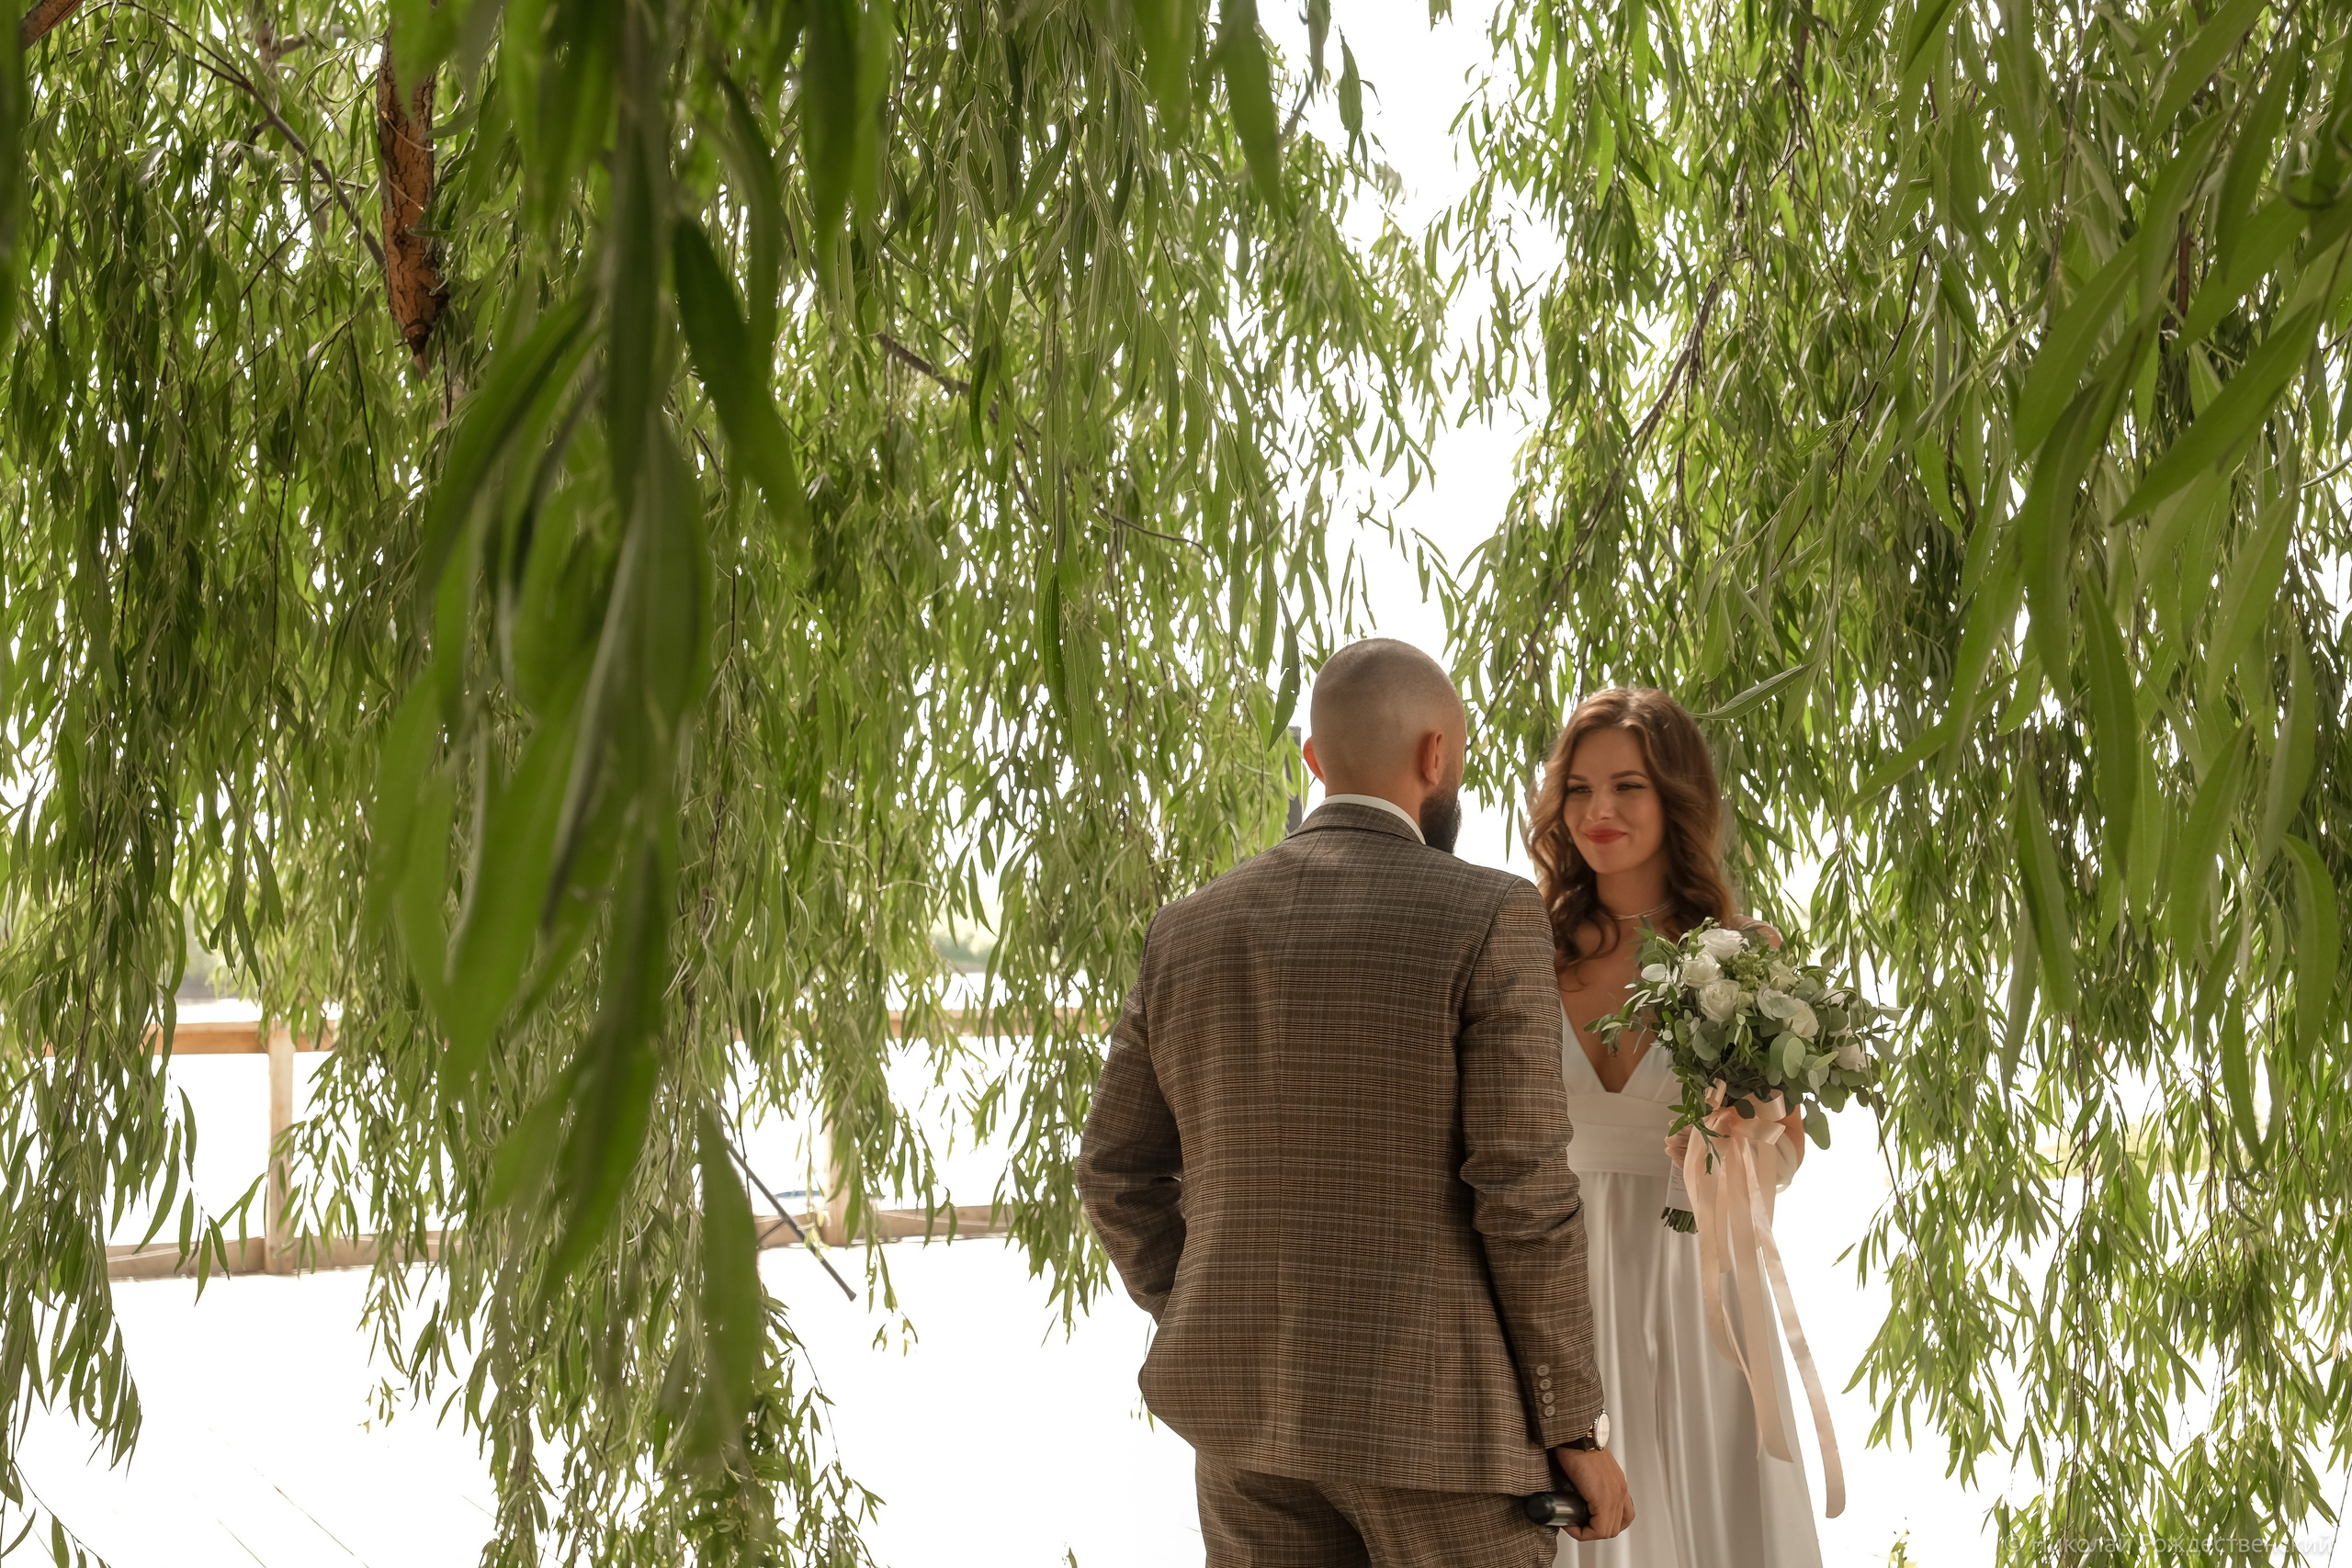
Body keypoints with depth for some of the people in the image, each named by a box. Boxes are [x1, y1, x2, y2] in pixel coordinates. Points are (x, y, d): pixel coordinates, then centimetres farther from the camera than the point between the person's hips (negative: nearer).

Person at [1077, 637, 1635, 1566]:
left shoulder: (1190, 933, 5)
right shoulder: (1487, 921, -11)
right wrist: (1573, 1427, -6)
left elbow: (1118, 1173, 9)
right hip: (1431, 1411, -5)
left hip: (1250, 1415, 5)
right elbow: (1522, 1191, -14)